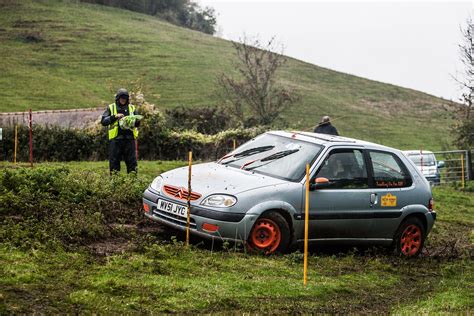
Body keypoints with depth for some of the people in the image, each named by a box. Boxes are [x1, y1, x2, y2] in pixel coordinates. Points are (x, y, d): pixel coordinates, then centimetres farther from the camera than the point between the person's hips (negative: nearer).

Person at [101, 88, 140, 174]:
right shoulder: (111, 108, 8)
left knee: (132, 161, 1)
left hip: (129, 138, 2)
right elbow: (103, 121, 0)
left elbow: (138, 123, 14)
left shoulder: (132, 108, 15)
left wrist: (133, 121, -9)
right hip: (115, 139, -2)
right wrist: (114, 117, -13)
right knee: (114, 161, 0)